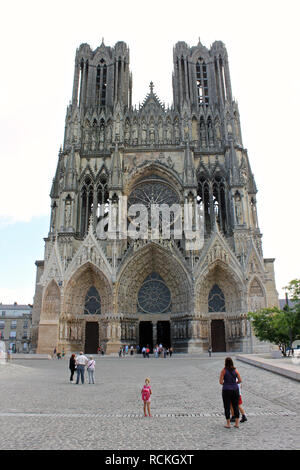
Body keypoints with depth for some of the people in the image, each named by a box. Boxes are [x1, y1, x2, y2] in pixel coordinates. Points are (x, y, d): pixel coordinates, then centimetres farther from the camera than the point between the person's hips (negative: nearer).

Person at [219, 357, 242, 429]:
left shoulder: (223, 370, -10)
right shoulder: (235, 370, 0)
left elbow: (220, 382, -11)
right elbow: (240, 380, 0)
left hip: (226, 390, -3)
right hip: (235, 390, 3)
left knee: (227, 407, 7)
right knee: (236, 406, 12)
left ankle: (228, 424, 12)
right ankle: (237, 423, 15)